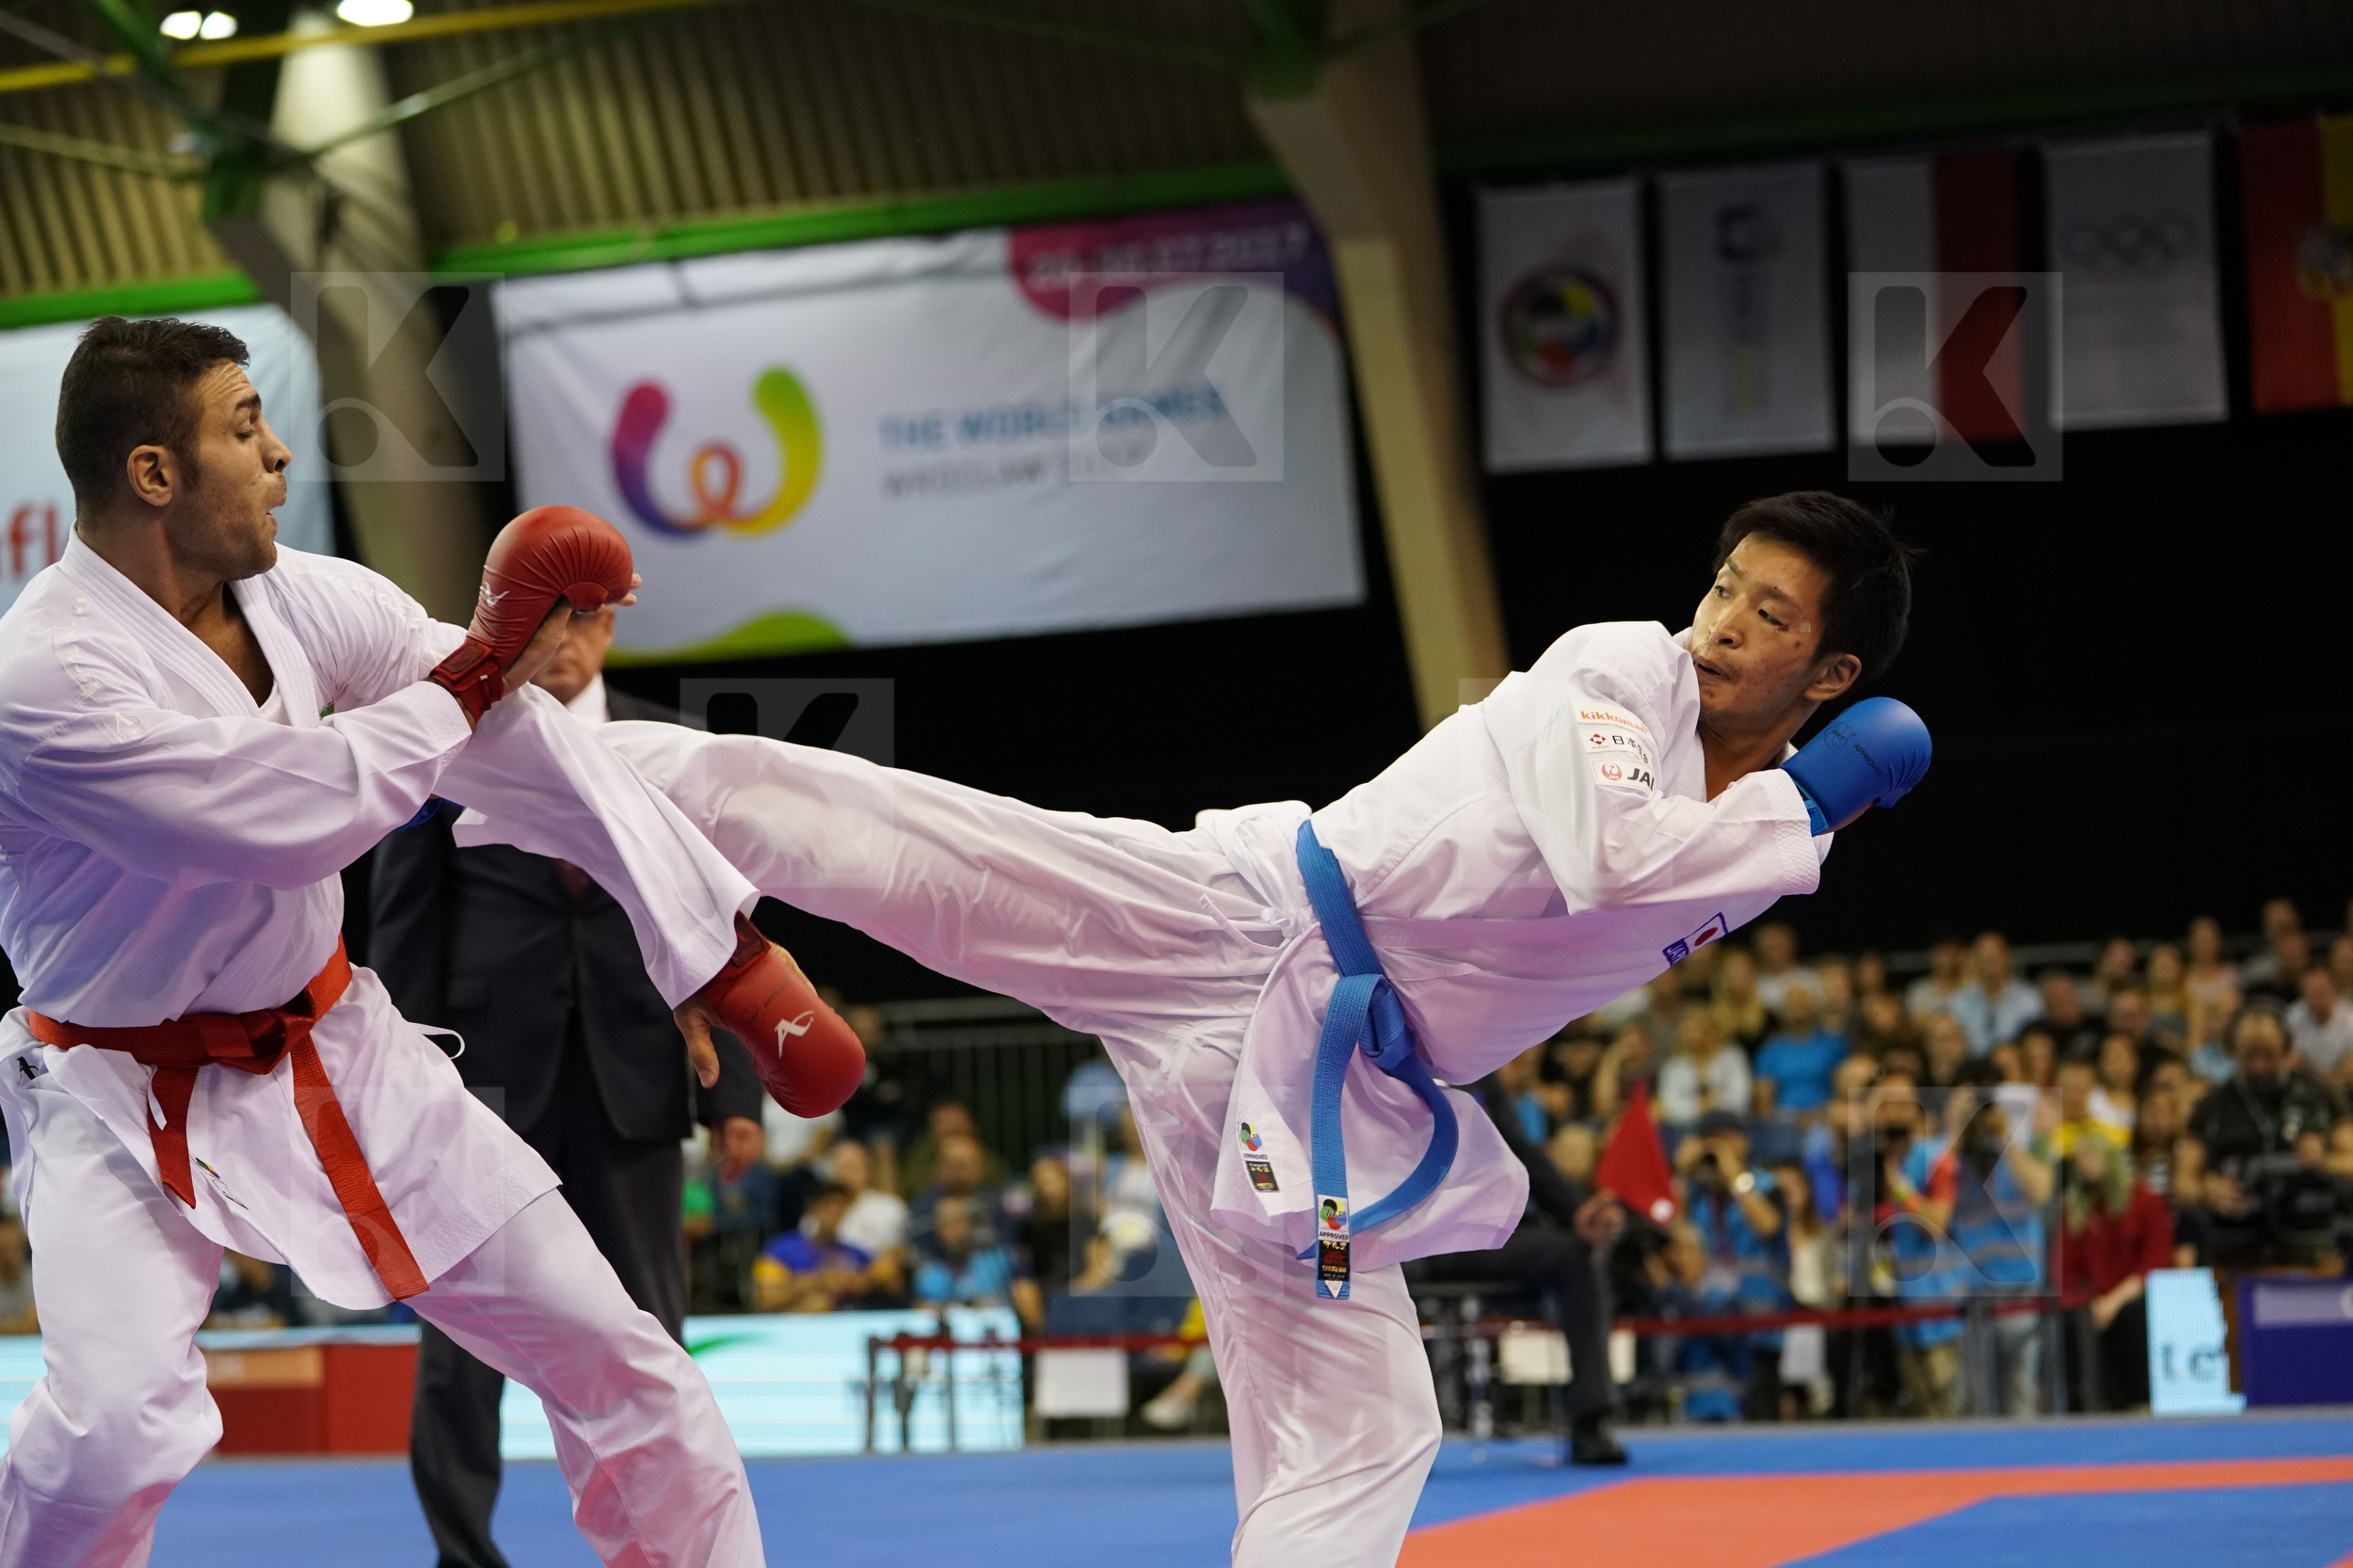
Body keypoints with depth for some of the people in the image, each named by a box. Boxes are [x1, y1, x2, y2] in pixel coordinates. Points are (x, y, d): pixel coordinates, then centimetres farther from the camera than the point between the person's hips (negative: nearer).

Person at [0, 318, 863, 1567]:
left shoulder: (301, 598, -5)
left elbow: (531, 752, -2)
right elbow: (294, 818, -30)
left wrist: (727, 959, -3)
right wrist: (474, 674, -19)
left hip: (329, 1052, 6)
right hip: (129, 1100, -6)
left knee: (601, 1339, 7)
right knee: (115, 1430, -27)